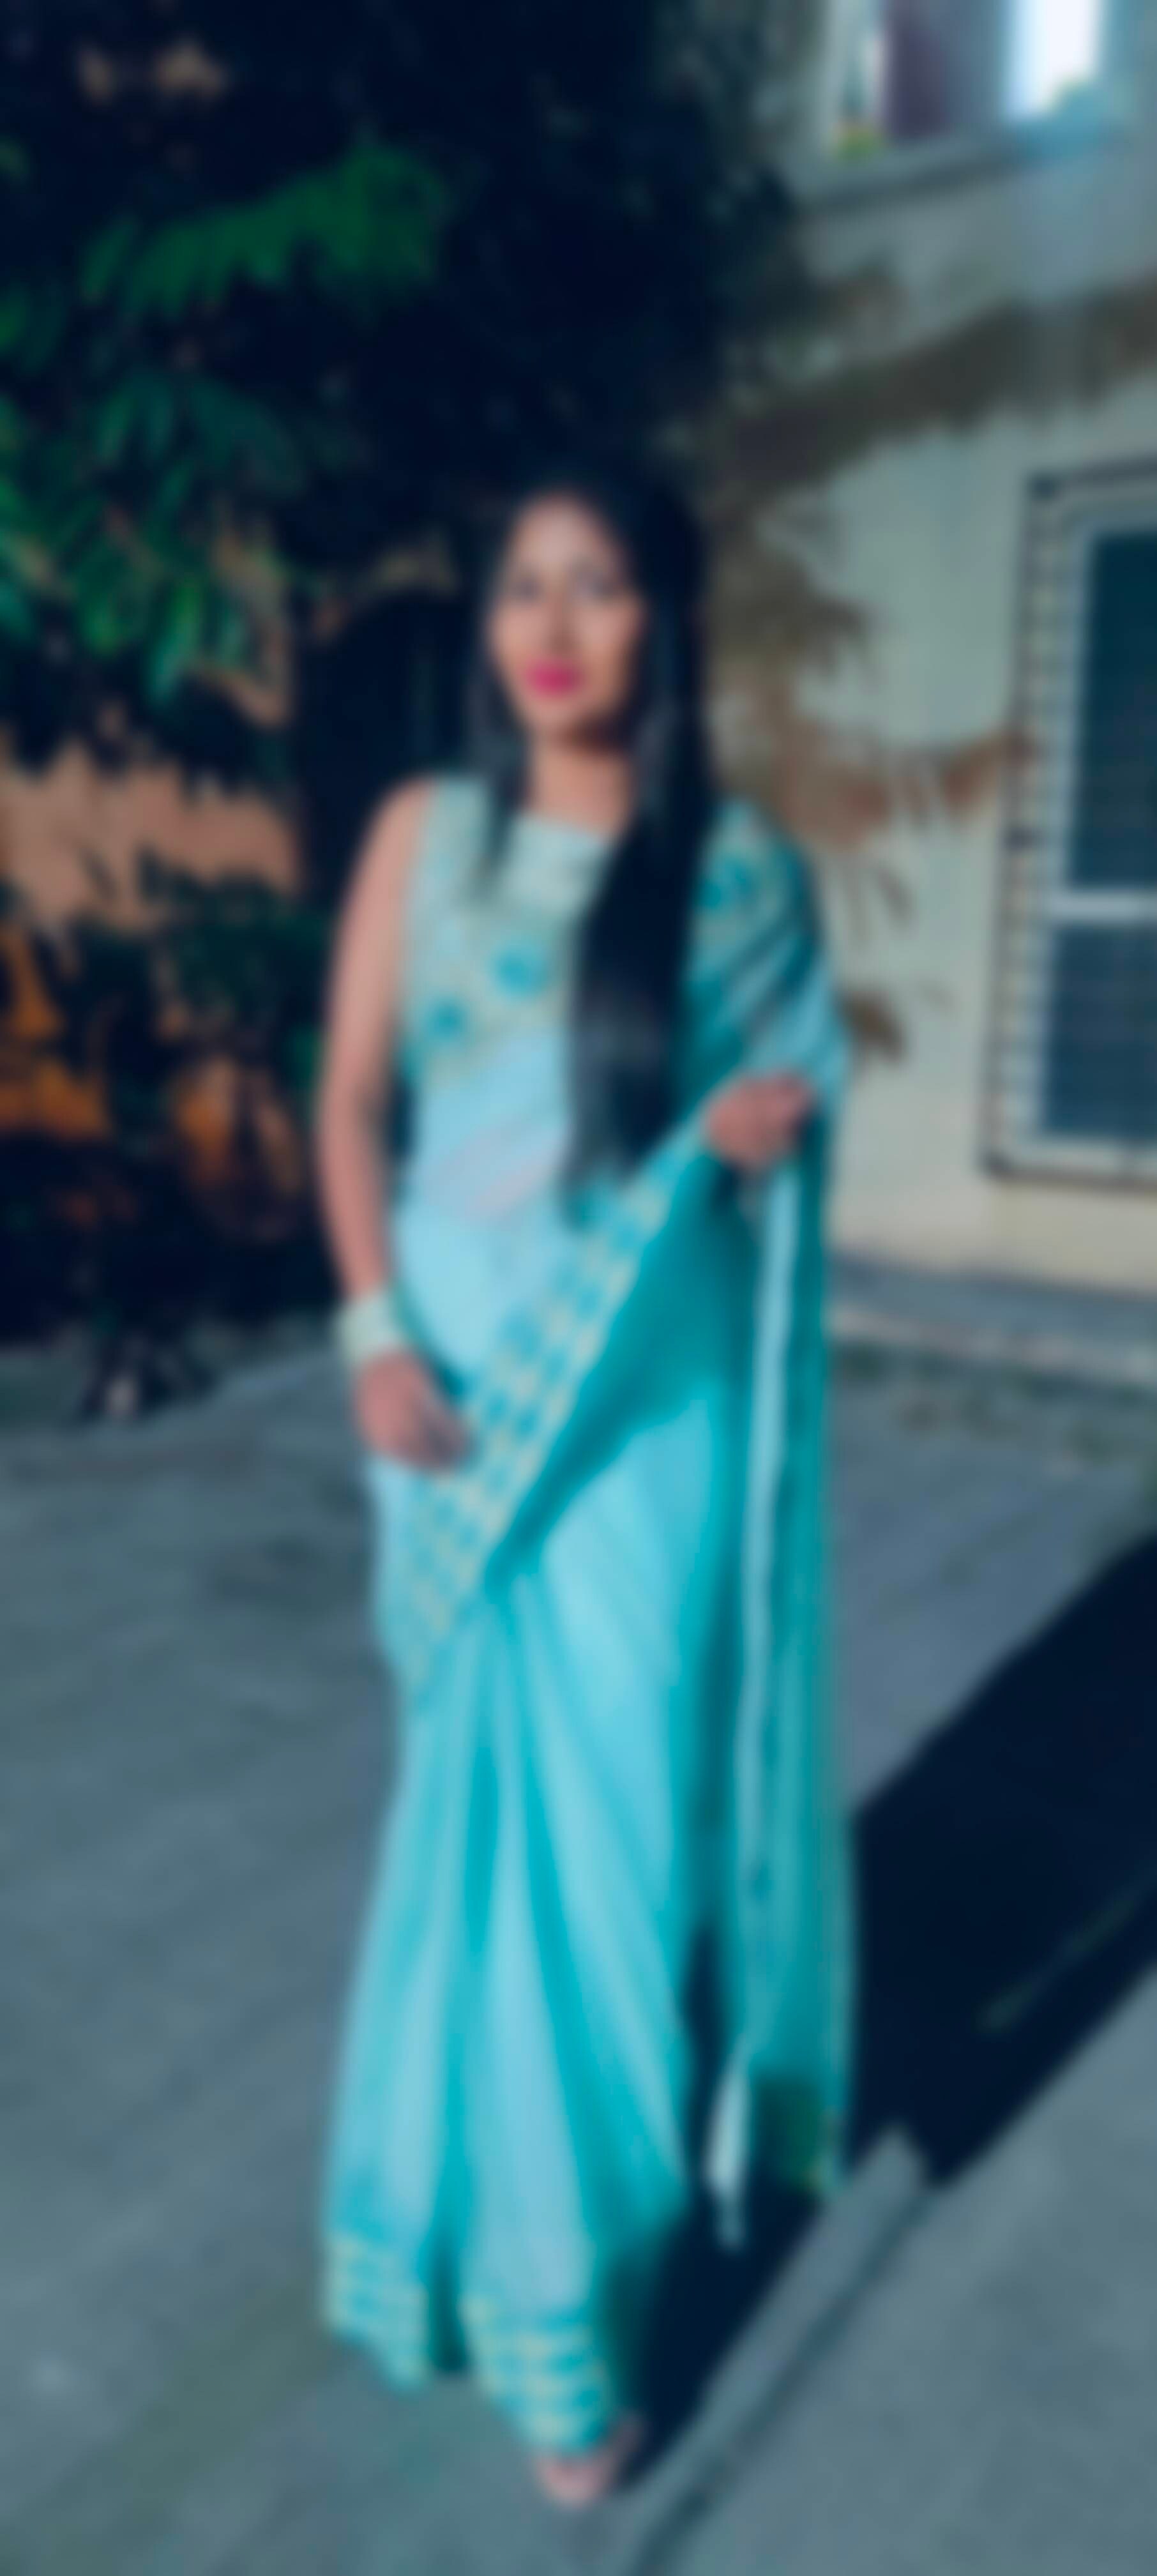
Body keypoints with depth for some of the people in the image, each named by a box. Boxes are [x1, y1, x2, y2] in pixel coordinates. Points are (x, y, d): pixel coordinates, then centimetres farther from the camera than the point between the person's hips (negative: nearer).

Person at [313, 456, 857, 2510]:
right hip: (462, 1375, 1)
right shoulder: (426, 834, 4)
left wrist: (766, 1122, -12)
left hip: (648, 1391, -1)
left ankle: (558, 2236, 31)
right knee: (495, 1789, 10)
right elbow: (352, 1101, 2)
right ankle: (552, 2285, 33)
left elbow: (797, 1081, 12)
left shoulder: (746, 865, 2)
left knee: (616, 1790, 5)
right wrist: (377, 1335, -11)